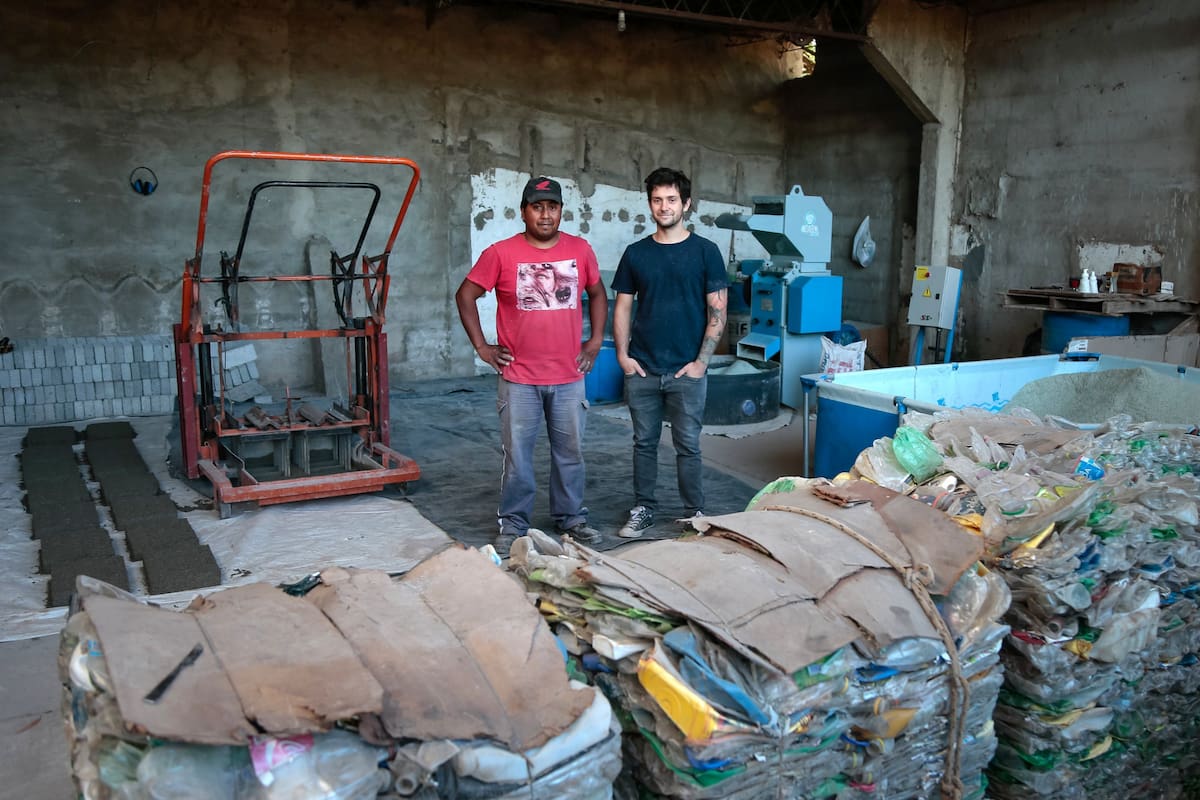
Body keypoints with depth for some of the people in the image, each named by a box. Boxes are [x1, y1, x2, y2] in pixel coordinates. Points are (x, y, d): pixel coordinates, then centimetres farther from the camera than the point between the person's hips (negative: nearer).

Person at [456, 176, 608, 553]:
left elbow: (597, 294, 17)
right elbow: (465, 296, 2)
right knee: (517, 455, 4)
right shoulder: (501, 253, -5)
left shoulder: (580, 250, 3)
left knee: (570, 452, 11)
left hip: (569, 376, 3)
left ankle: (571, 518, 26)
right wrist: (481, 346, -1)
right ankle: (513, 524, 18)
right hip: (518, 377, -2)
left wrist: (595, 341, 9)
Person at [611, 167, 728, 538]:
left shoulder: (705, 251, -1)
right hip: (641, 369, 2)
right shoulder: (636, 253, 6)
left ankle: (695, 514, 17)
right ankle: (643, 509, 23)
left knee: (688, 445, 4)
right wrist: (622, 355, -1)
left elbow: (717, 311, -2)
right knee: (644, 443, 11)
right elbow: (622, 307, 10)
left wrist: (701, 362, -9)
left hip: (687, 371, -2)